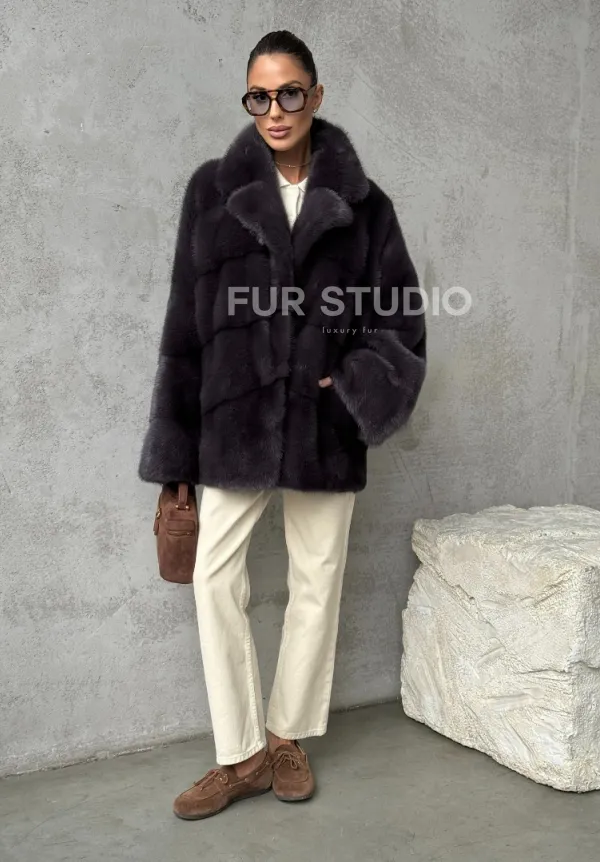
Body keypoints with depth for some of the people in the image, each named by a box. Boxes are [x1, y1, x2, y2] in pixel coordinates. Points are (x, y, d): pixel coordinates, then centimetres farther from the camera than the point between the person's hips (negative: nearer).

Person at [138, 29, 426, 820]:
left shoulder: (360, 203, 2)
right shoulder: (214, 189, 2)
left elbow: (400, 313, 7)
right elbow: (186, 318, 2)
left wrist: (359, 385, -10)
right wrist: (176, 442, 0)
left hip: (324, 424, 1)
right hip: (235, 420, 0)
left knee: (317, 581, 8)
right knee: (216, 578, -2)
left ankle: (287, 737, 27)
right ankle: (242, 754, 15)